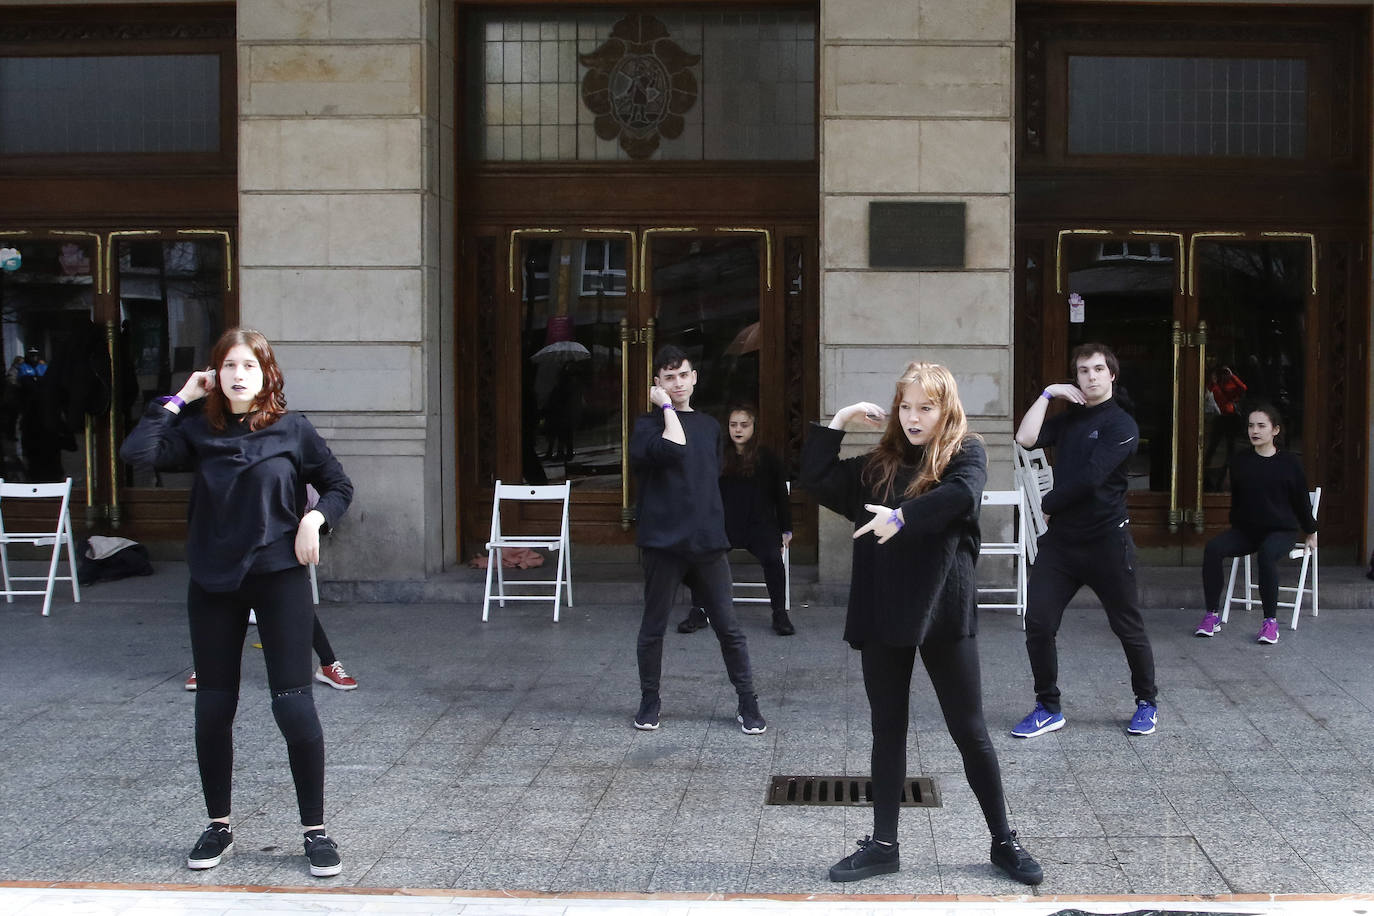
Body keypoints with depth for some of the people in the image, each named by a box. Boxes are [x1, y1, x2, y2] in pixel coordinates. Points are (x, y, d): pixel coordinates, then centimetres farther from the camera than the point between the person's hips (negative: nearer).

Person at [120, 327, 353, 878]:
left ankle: (315, 831, 6)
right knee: (213, 709, 8)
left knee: (293, 704, -6)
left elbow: (338, 485, 10)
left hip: (279, 577, -2)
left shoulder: (291, 431, -1)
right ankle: (218, 827, 24)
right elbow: (137, 453, -13)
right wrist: (178, 400, -7)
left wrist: (314, 518, -9)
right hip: (213, 584, 3)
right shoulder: (198, 431, 3)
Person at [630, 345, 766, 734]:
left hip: (707, 542, 3)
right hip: (663, 542, -3)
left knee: (729, 628, 3)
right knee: (653, 628, 6)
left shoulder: (710, 426, 14)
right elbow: (673, 449, -23)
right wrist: (667, 407, -13)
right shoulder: (648, 425, -1)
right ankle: (649, 701, 22)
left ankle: (748, 704, 11)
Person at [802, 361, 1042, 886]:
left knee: (969, 730, 4)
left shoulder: (965, 452, -2)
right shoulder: (879, 466, 10)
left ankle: (1004, 843, 17)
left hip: (943, 611, -4)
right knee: (887, 730, 11)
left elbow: (963, 494, -23)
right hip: (883, 614, 4)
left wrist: (903, 516, -29)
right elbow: (816, 480, 5)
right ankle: (883, 845, 20)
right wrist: (841, 419, 1)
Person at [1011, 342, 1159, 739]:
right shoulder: (1068, 419, 14)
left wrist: (1049, 502, -5)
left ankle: (1147, 703, 26)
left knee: (1128, 627, 7)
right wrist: (1047, 394, -3)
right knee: (1038, 624, -2)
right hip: (1060, 539, 5)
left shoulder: (1121, 425, -7)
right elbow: (1026, 439, -4)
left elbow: (1090, 479, -17)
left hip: (1106, 541, -5)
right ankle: (1048, 709, 10)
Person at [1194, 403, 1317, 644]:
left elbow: (1301, 499, 8)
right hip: (1245, 529, 3)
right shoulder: (1239, 461, 6)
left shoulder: (1290, 462, -1)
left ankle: (1270, 620, -26)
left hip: (1280, 530, -3)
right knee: (1212, 548, -25)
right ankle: (1212, 615, -21)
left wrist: (1311, 531, 15)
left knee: (1266, 554, -37)